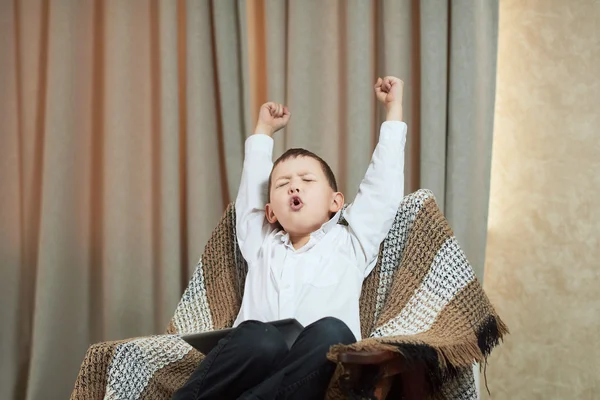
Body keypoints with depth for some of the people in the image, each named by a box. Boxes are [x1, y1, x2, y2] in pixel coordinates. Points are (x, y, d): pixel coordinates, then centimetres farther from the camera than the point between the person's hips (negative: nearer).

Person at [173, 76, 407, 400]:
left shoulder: (348, 243, 28)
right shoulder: (262, 246, 33)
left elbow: (383, 184, 27)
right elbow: (251, 187, 46)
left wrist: (394, 110, 35)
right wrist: (263, 131, 58)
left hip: (311, 370, -1)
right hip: (253, 359, 1)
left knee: (332, 332, -37)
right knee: (260, 339, -36)